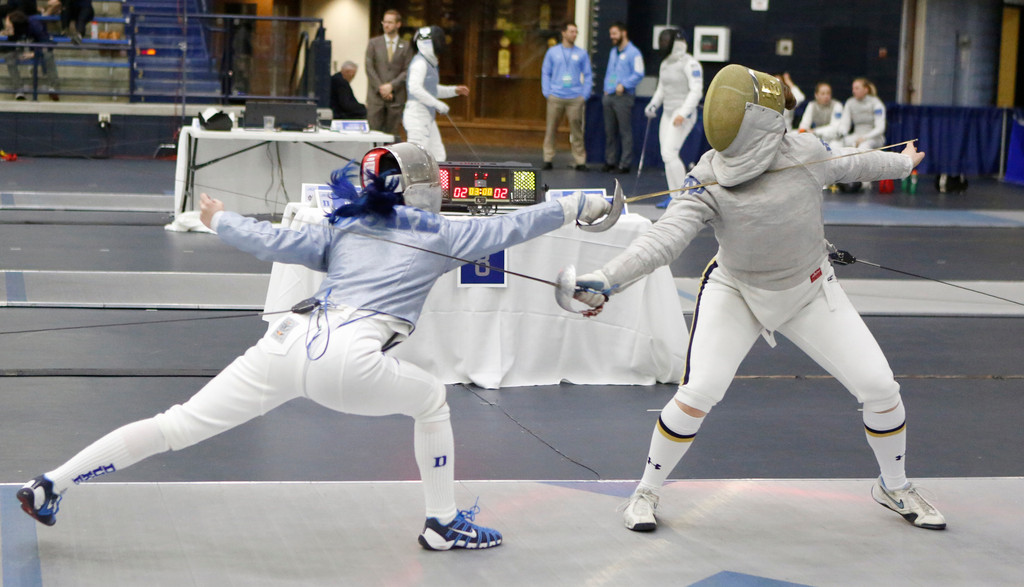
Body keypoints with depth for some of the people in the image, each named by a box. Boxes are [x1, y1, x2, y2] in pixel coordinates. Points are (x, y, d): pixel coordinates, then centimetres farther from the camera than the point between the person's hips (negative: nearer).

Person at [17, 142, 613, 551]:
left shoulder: (344, 229, 23)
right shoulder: (436, 236, 15)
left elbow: (270, 241, 14)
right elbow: (509, 227, 18)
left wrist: (219, 218, 31)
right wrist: (577, 206, 29)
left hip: (288, 342, 4)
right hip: (347, 363, -4)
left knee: (176, 428, 8)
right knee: (432, 399, 24)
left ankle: (51, 485, 6)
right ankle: (444, 522, 28)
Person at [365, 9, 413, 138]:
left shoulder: (406, 46, 8)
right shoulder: (374, 43, 8)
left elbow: (407, 71, 1)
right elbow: (369, 68, 1)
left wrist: (391, 86, -11)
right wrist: (380, 88, -9)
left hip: (396, 97, 0)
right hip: (375, 95, 0)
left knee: (392, 135, -1)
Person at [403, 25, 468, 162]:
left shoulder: (429, 63, 16)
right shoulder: (420, 63, -14)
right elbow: (415, 88, -26)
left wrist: (454, 90, 15)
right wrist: (438, 104, -24)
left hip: (427, 117, 10)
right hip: (417, 115, -10)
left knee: (438, 157, 10)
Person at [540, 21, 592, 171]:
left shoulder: (582, 54, 10)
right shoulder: (552, 52, 9)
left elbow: (588, 75, 10)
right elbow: (545, 73, 11)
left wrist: (585, 95, -1)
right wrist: (547, 92, -1)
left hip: (575, 98, 0)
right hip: (555, 97, 0)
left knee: (576, 130, -2)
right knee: (551, 129, -1)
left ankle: (580, 160, 2)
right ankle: (548, 158, 6)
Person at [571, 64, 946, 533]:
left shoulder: (805, 153, -21)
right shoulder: (708, 178, -26)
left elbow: (853, 164, 2)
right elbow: (664, 239, -37)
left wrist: (904, 162, 21)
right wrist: (607, 280, -53)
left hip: (808, 292, 2)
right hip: (735, 292, -2)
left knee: (879, 389, -3)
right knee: (698, 394, -20)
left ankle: (894, 487, 25)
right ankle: (646, 492, 3)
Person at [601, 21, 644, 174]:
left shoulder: (633, 52, -6)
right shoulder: (613, 52, 20)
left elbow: (639, 74, -13)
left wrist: (623, 84, -20)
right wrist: (606, 88, 13)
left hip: (623, 97, -8)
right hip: (609, 97, 8)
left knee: (625, 131, -6)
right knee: (610, 131, 9)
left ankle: (625, 164, -6)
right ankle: (610, 161, 16)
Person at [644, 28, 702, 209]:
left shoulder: (690, 64, -14)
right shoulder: (665, 64, 12)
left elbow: (696, 91, -21)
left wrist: (683, 113, -29)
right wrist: (653, 105, 8)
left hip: (684, 114, -9)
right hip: (668, 113, 9)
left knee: (669, 154, -15)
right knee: (668, 156, 6)